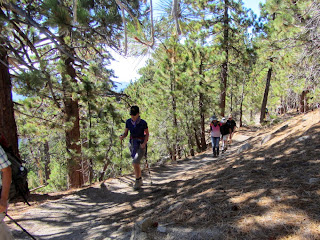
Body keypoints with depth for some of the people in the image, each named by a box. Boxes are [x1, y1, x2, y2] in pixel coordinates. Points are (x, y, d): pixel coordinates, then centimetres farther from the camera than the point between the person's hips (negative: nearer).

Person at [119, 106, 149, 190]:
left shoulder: (143, 123, -15)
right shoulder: (128, 122, -4)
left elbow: (147, 134, -4)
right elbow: (125, 133, 3)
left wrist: (144, 143, -19)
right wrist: (122, 137, -19)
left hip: (141, 146, -5)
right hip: (133, 145, 5)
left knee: (135, 163, -19)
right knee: (136, 164, 14)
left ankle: (137, 181, 0)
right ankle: (140, 181, 34)